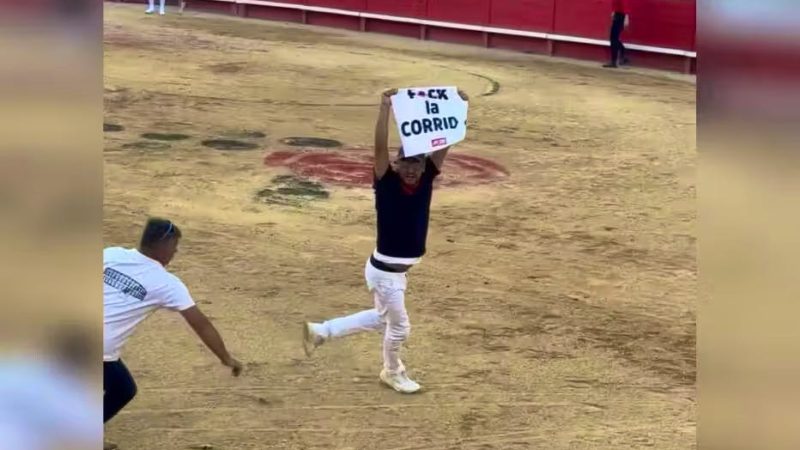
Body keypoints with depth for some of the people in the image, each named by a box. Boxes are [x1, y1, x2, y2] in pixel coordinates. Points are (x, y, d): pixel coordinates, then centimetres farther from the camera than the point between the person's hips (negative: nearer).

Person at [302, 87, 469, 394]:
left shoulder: (427, 178, -4)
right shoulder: (386, 182, -18)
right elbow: (380, 147, -32)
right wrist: (385, 108, -44)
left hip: (400, 270, 7)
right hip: (384, 271, -7)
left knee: (382, 320, 25)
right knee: (399, 327, 10)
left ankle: (320, 331, 36)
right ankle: (393, 372, 39)